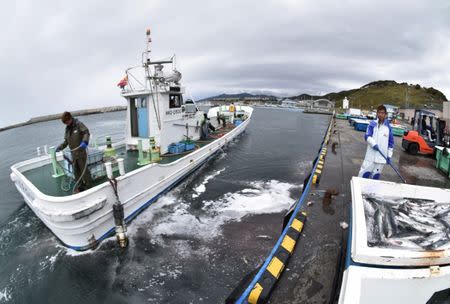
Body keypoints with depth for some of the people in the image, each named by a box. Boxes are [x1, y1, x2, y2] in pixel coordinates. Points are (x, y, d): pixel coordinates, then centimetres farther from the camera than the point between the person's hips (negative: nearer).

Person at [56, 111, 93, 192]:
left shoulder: (79, 124, -7)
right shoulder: (67, 128, 14)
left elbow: (86, 133, -19)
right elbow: (66, 141, 17)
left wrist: (85, 142, -36)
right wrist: (60, 147, 2)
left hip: (81, 152, -7)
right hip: (73, 153, 7)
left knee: (84, 169, -2)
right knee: (76, 171, 11)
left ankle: (89, 186, 9)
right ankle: (80, 187, 21)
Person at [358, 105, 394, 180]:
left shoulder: (388, 127, 5)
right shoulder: (372, 124, -1)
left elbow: (391, 142, 10)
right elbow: (367, 136, -7)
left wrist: (389, 156, 7)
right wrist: (373, 144, -25)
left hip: (381, 157, 2)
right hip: (371, 155, -2)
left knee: (376, 175, 8)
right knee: (365, 173, -3)